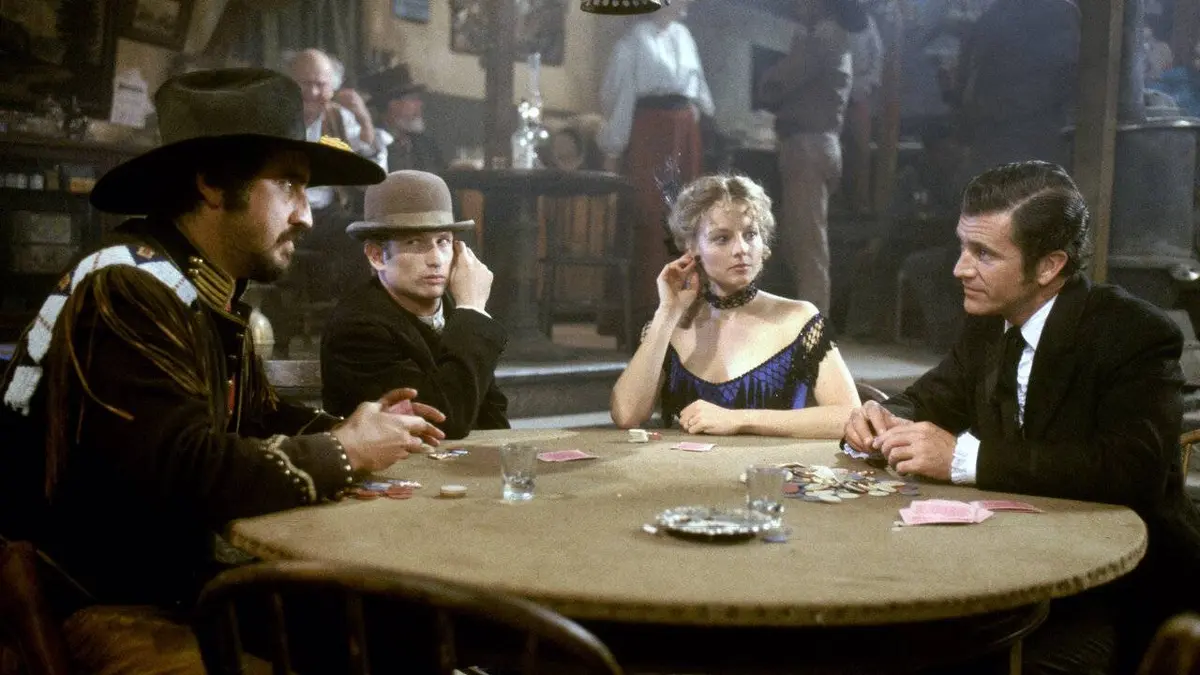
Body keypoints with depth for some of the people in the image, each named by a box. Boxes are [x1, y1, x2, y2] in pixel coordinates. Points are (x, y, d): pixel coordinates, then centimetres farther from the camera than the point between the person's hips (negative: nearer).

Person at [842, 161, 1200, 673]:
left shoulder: (1136, 335, -15)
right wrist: (881, 420, -9)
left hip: (1126, 588, -5)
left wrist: (964, 457, -34)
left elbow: (1134, 467, -30)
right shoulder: (987, 325, 5)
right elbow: (927, 402, 16)